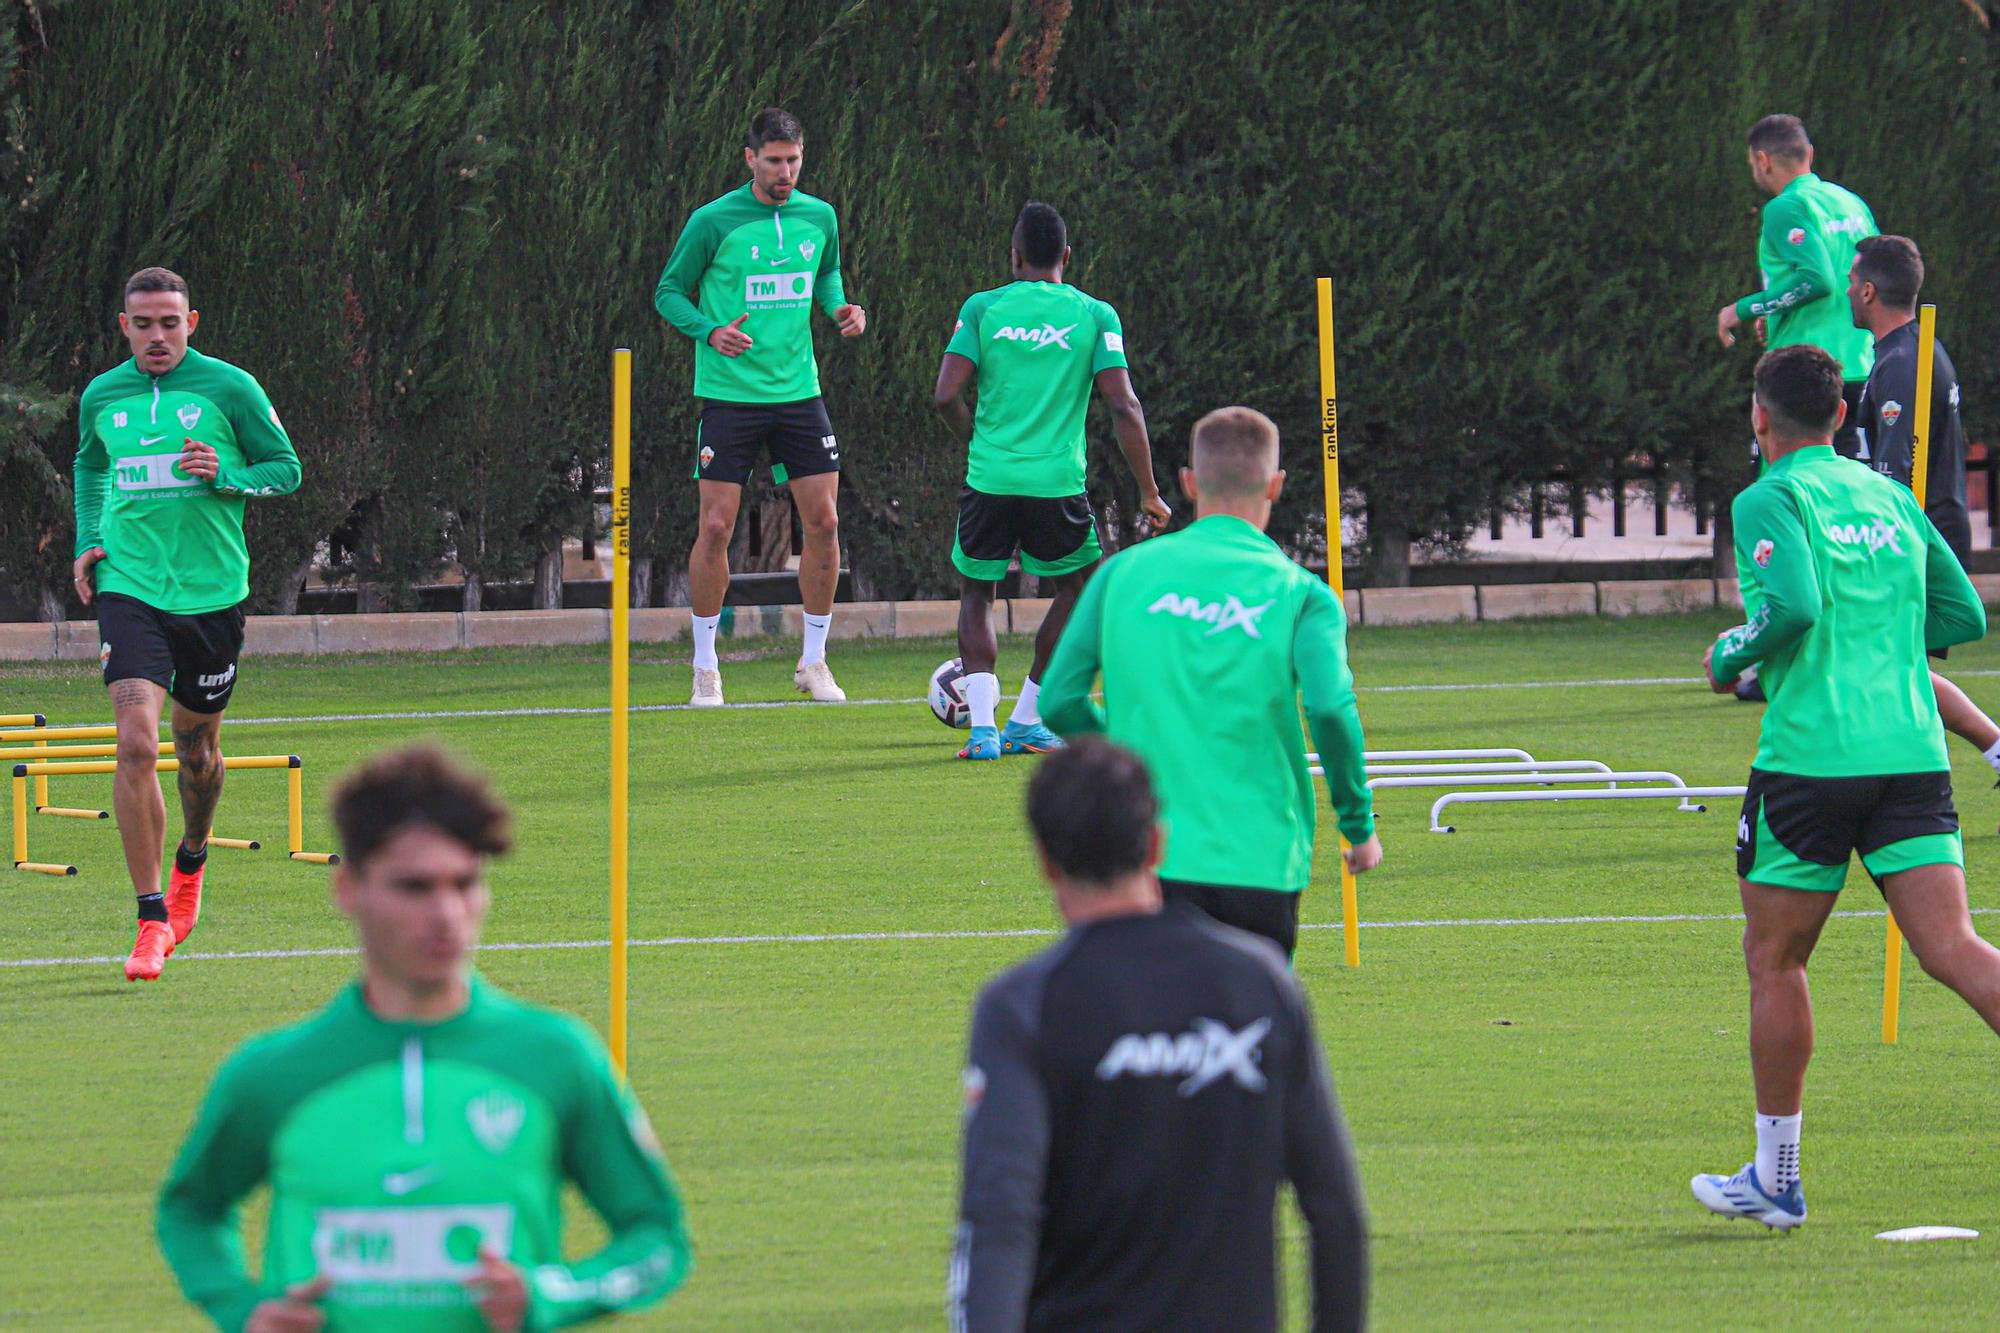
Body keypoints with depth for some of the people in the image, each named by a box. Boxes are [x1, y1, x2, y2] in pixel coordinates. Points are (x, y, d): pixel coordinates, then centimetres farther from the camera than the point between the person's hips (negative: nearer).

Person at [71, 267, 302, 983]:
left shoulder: (229, 388, -3)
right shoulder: (102, 396, 5)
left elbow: (286, 468, 4)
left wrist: (227, 476, -16)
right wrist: (87, 542, 10)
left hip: (212, 593, 0)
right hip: (130, 591, 0)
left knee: (196, 745, 15)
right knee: (136, 744, -17)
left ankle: (191, 862, 47)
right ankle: (152, 920, -14)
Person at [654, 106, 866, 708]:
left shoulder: (819, 217, 5)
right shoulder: (713, 222, -8)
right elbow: (669, 291, -1)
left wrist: (842, 308, 1)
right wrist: (710, 331, -18)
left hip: (799, 389, 4)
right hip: (729, 392, -4)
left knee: (823, 522, 1)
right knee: (715, 527, -6)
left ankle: (814, 661, 15)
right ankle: (706, 666, 7)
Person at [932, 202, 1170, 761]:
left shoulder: (983, 307, 3)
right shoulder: (1094, 315, 2)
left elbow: (946, 395, -3)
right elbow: (1124, 407, -4)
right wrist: (1149, 494, 1)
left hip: (989, 481, 1)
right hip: (1058, 482, -1)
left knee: (976, 594, 18)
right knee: (1077, 587, 23)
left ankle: (983, 725, 0)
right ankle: (1026, 721, 19)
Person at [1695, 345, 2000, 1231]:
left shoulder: (1771, 500, -4)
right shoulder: (1889, 496, 16)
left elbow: (1794, 605, -20)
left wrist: (1731, 657, -3)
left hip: (1811, 754, -5)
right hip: (1911, 752, 5)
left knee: (1774, 960, 10)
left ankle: (1775, 1180, 16)